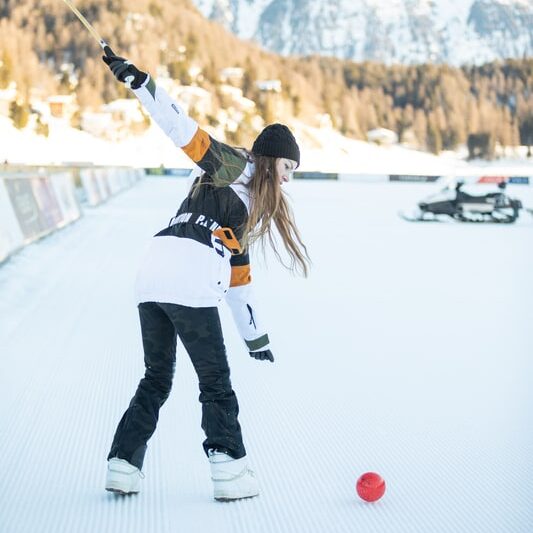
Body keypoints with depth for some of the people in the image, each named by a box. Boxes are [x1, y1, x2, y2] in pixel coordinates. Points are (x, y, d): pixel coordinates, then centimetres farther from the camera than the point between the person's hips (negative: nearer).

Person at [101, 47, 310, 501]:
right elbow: (183, 128, -1)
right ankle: (230, 470, 4)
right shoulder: (232, 166, 7)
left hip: (152, 280, 9)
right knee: (215, 379, 1)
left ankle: (123, 465, 14)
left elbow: (239, 277, 32)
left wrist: (256, 337, 36)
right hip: (188, 282, -9)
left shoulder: (251, 209, 30)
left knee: (157, 378, 14)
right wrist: (136, 80, -9)